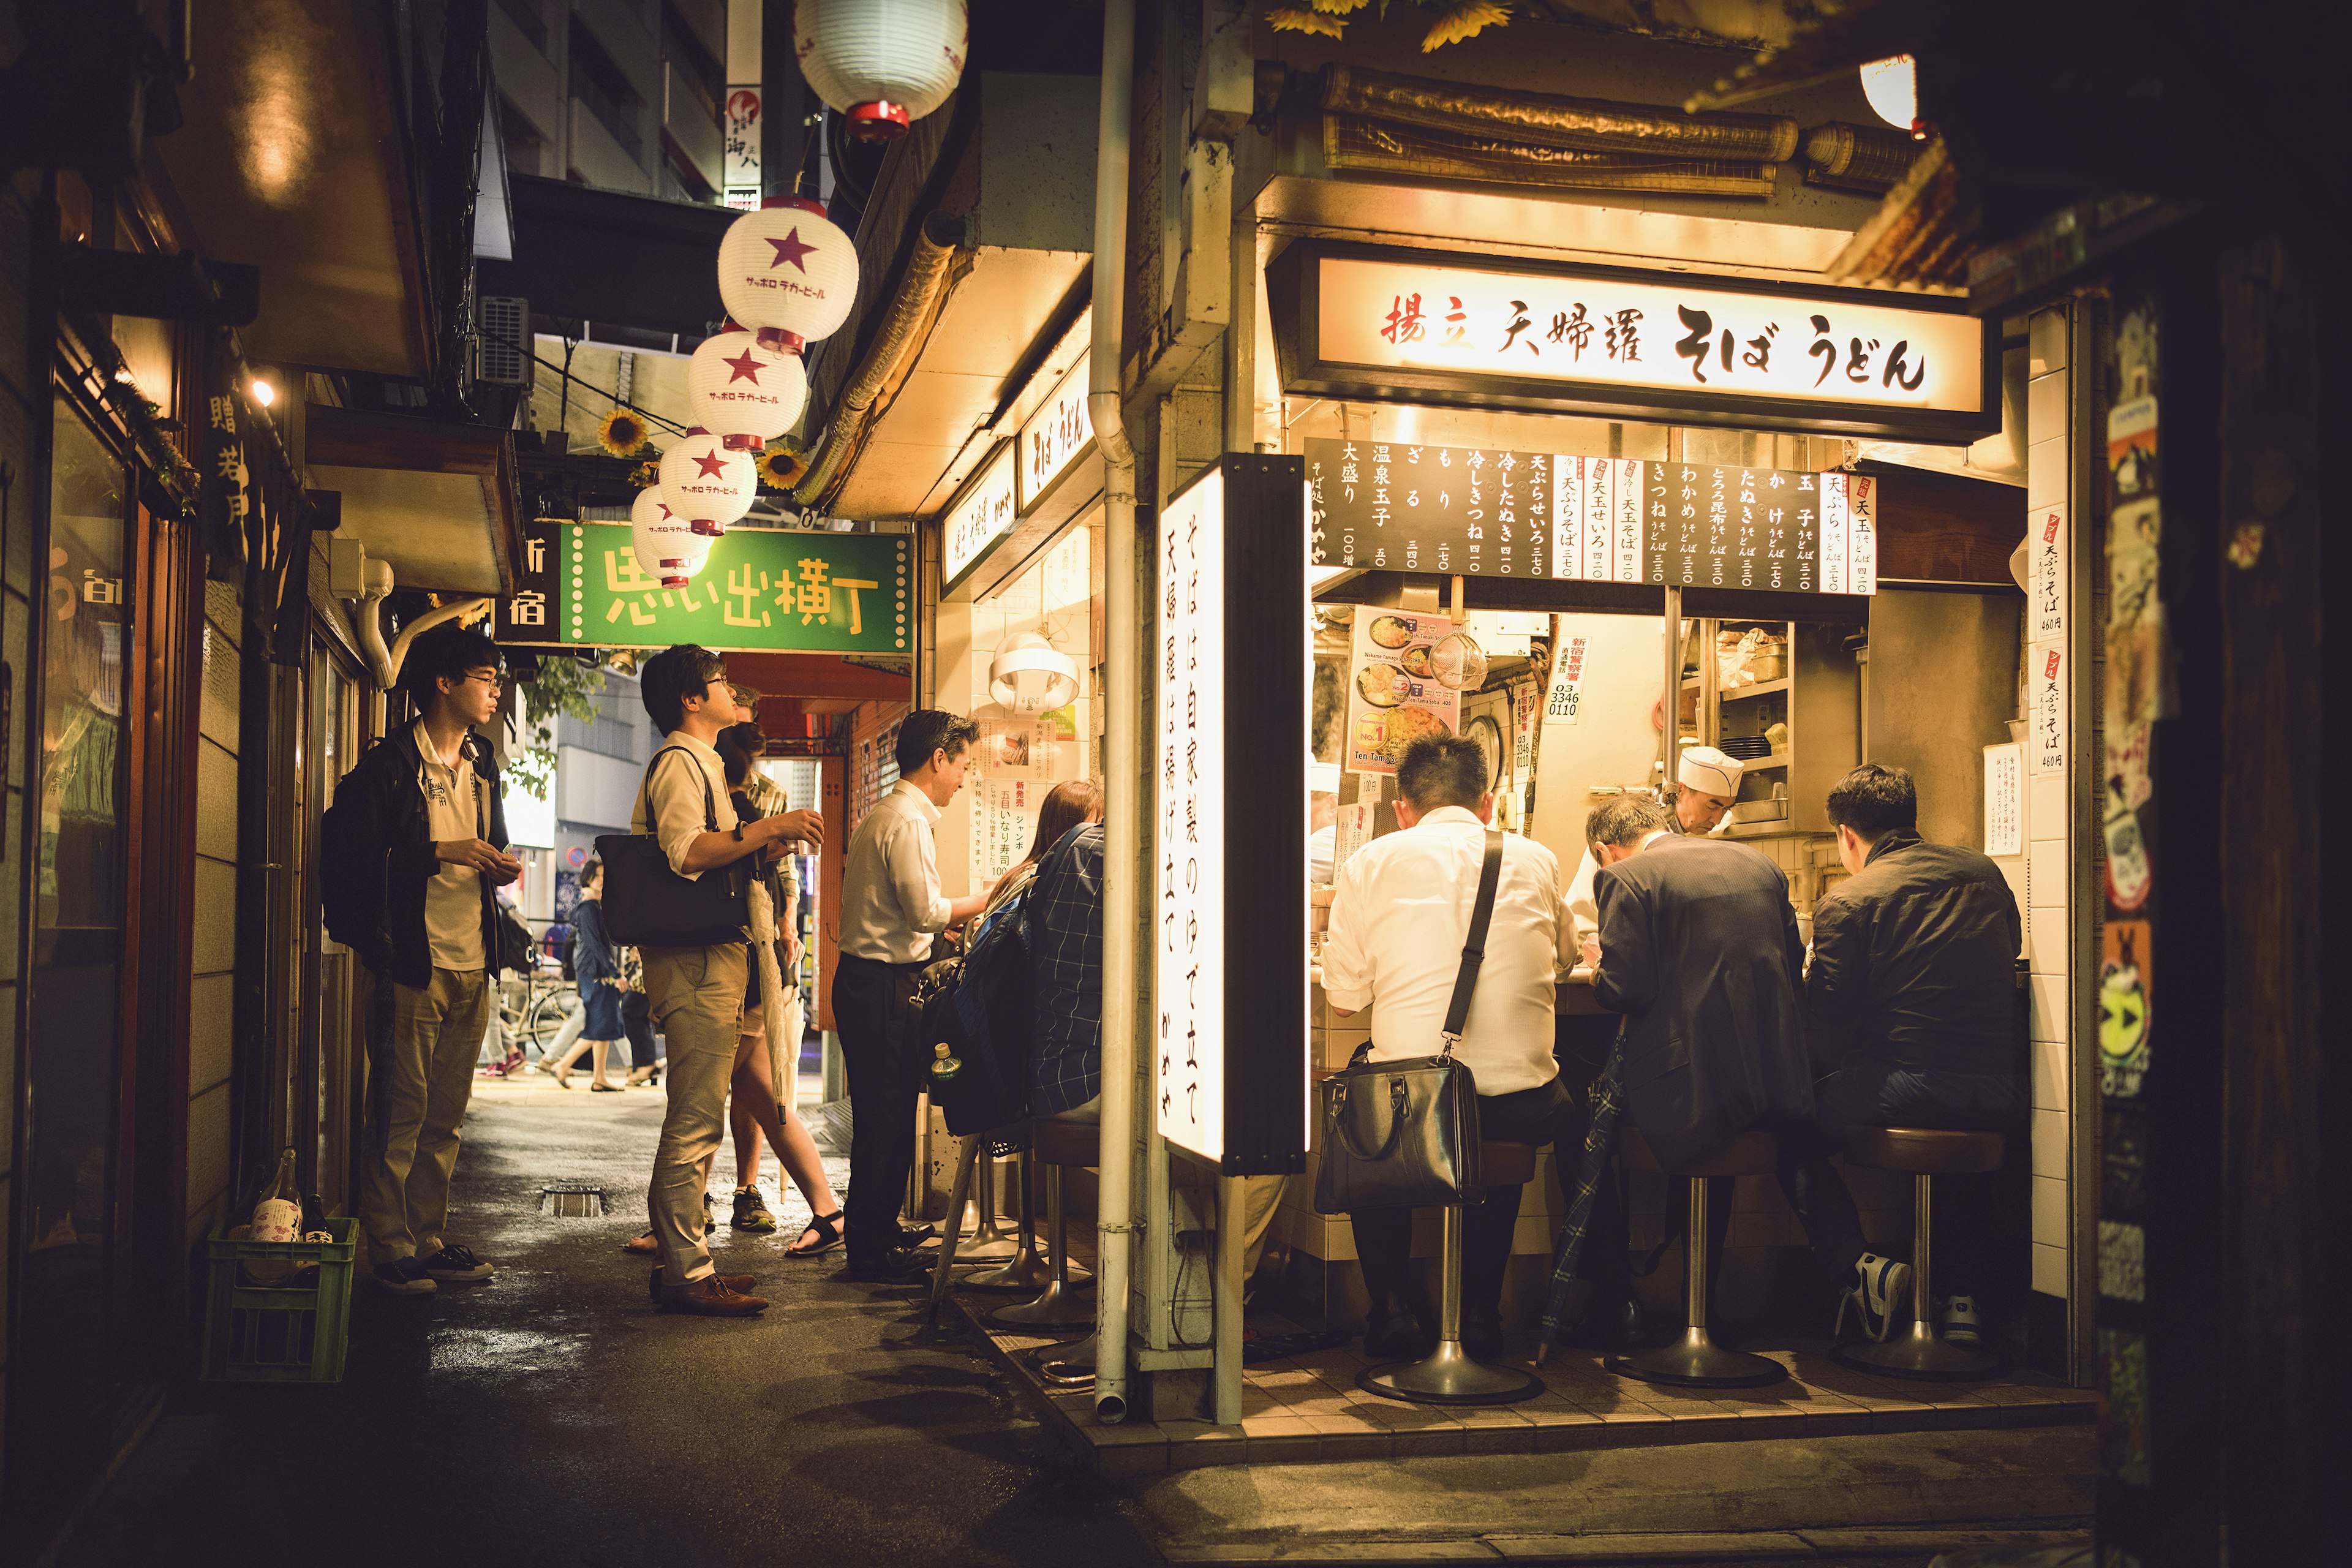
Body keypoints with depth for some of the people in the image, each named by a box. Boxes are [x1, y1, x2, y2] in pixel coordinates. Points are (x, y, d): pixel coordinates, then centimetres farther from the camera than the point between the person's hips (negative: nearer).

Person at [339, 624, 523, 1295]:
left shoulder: (482, 763, 18)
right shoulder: (391, 762, -5)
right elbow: (359, 849, -12)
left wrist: (499, 866, 6)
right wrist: (441, 852, -18)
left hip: (472, 964, 7)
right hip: (415, 961, -7)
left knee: (445, 1114, 11)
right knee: (401, 1111, -3)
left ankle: (428, 1238, 19)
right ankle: (390, 1247, 5)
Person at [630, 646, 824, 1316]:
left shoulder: (699, 763, 24)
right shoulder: (679, 761, -9)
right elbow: (687, 851, -24)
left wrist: (760, 846, 15)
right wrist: (769, 827, -24)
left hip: (713, 961, 11)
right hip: (697, 963, -11)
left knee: (697, 1120, 13)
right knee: (696, 1120, -10)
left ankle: (683, 1260, 20)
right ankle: (686, 1274, -8)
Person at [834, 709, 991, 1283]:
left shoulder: (882, 815, 18)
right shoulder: (908, 821, -15)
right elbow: (925, 912, -19)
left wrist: (948, 919, 18)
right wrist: (983, 901, -6)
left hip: (863, 975, 11)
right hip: (883, 984, -11)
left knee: (881, 1115, 17)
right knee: (887, 1115, -5)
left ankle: (878, 1234, 28)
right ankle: (873, 1252, 1)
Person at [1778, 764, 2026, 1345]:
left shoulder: (1845, 904, -4)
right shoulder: (1983, 872, 12)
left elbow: (1828, 1030, -5)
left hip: (1905, 1090, -5)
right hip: (2000, 1098, 5)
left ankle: (1860, 1264, 4)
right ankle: (1963, 1298, 28)